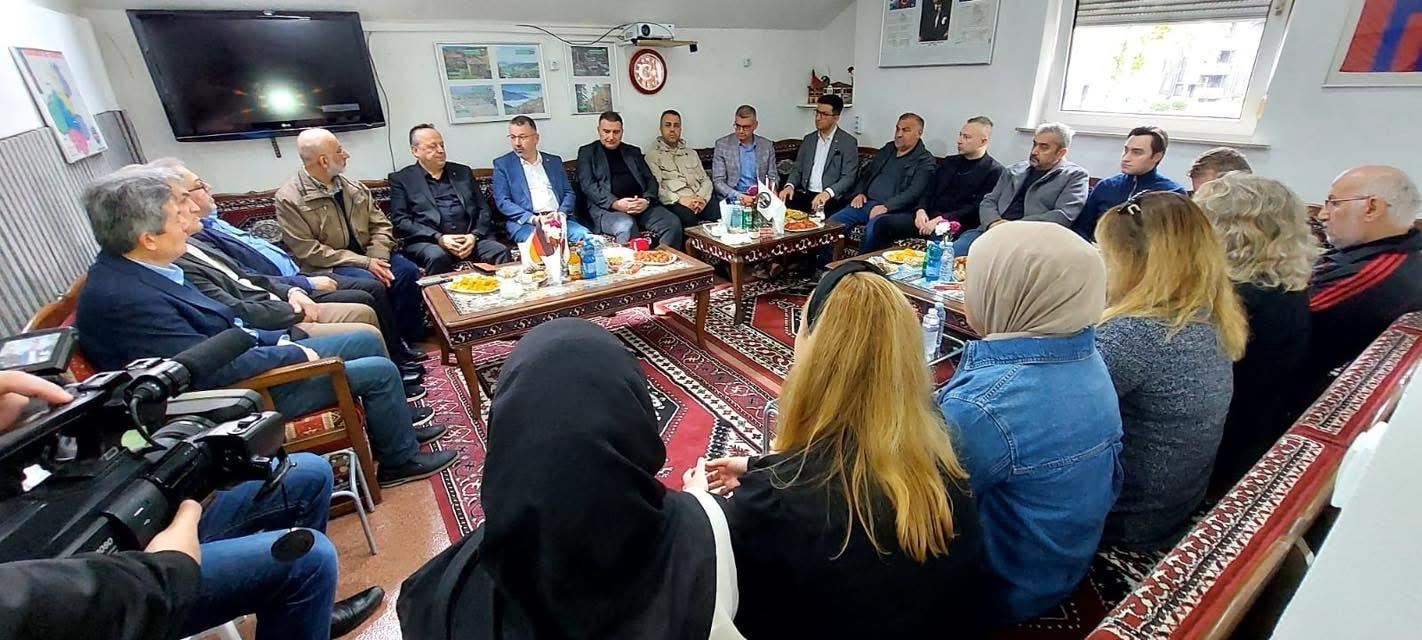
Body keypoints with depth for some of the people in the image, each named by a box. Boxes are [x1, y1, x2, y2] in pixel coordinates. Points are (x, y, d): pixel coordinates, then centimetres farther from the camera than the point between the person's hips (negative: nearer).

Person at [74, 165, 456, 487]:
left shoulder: (135, 268, 0)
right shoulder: (121, 298, -29)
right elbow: (214, 369, -27)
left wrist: (276, 341, 3)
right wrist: (293, 352, -15)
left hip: (241, 357, 9)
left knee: (367, 342, 12)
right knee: (379, 371, -9)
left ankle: (396, 426, 28)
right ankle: (401, 460, 12)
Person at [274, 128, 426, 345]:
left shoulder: (353, 187, 8)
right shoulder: (289, 198, -9)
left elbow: (380, 225, 8)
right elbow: (308, 251, -14)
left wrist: (377, 259, -12)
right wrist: (365, 263, -20)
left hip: (365, 256, 5)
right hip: (326, 266, -5)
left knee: (408, 271, -20)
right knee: (371, 283, -32)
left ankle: (413, 340, -9)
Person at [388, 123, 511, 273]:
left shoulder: (463, 172, 20)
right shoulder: (401, 179, 11)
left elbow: (483, 209, 14)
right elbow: (400, 220, 1)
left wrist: (474, 236, -6)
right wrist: (439, 238, -14)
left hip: (469, 239, 2)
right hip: (427, 242, -2)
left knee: (500, 251, -27)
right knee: (437, 256, -35)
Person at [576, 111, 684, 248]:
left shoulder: (633, 151, 22)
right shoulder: (587, 152, 11)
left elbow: (650, 180, 16)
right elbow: (588, 185, -2)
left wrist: (647, 200, -8)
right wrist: (615, 203, -18)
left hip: (641, 205, 4)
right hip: (607, 207, -4)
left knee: (673, 223, -22)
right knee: (627, 227, -38)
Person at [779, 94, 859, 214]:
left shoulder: (848, 142, -2)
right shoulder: (808, 139, 15)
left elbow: (848, 178, -8)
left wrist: (827, 193, -26)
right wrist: (789, 186, -6)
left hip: (832, 198, -4)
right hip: (805, 194, 4)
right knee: (783, 203, -24)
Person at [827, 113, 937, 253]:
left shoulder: (925, 161, 1)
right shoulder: (887, 149, 22)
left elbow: (914, 192, -12)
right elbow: (866, 174, 28)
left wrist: (886, 207, -22)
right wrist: (859, 192, 9)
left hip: (893, 210, -6)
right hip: (866, 203, 7)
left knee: (872, 230, -37)